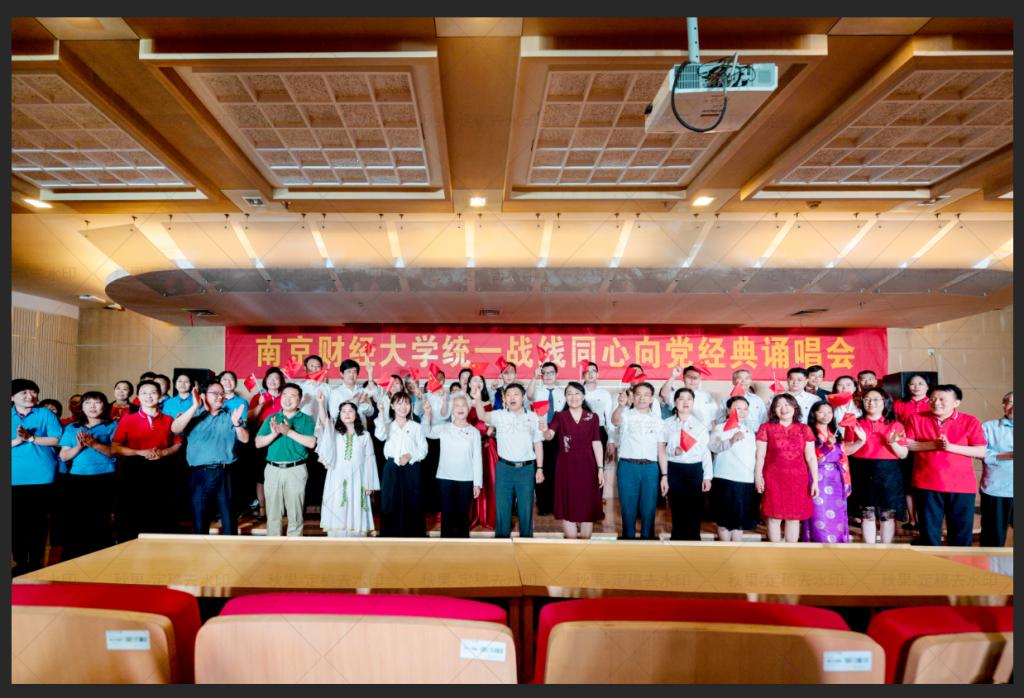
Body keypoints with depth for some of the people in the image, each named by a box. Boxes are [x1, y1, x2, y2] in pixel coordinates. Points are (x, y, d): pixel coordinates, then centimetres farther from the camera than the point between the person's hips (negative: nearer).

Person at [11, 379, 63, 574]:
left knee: (38, 521, 5)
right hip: (14, 478, 2)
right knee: (16, 521, 5)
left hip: (41, 476, -1)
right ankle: (20, 562, 17)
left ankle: (35, 562, 16)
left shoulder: (46, 414, 3)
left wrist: (31, 438, -15)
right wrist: (16, 440, -16)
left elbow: (57, 440, -4)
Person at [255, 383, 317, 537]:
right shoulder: (271, 419, 11)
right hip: (273, 470, 3)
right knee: (273, 514, 8)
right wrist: (274, 434, -15)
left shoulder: (306, 420, 3)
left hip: (296, 470, -2)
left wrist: (289, 432, -17)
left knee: (295, 515, 3)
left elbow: (311, 443, -11)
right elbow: (258, 443, 4)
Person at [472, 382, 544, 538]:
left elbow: (538, 445, 9)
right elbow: (483, 416, -19)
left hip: (527, 468, 1)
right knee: (502, 507, 5)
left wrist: (540, 469, 6)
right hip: (504, 467, -1)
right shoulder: (499, 415, 1)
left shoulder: (533, 417, 6)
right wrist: (478, 400, -39)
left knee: (525, 508, 8)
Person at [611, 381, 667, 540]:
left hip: (650, 468, 2)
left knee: (648, 510, 6)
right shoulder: (626, 415, 4)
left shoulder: (657, 420, 13)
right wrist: (621, 405, -43)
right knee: (628, 509, 3)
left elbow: (661, 450, 12)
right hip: (628, 467, -2)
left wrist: (664, 475, 6)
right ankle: (628, 538, 14)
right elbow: (615, 420, -21)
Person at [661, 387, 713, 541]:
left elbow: (706, 452, 3)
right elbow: (661, 449, 4)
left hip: (695, 470, 0)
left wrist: (707, 476, -2)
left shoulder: (699, 425, 5)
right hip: (674, 471, 0)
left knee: (694, 511, 0)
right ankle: (677, 539, 12)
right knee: (677, 511, 3)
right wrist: (673, 451, -16)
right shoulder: (667, 424, 4)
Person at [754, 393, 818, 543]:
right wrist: (758, 476, -10)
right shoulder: (766, 428, 1)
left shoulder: (804, 429, 7)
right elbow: (760, 455, -1)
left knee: (794, 516, 7)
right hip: (774, 479, -2)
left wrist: (815, 481, 2)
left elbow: (811, 457, 6)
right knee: (774, 516, 1)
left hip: (797, 479, 2)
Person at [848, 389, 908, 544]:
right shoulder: (856, 424, 4)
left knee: (888, 514, 5)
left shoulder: (895, 425, 4)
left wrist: (892, 443, -16)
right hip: (864, 473, 0)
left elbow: (904, 455, 3)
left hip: (888, 473, 0)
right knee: (867, 513, 5)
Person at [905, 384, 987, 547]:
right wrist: (932, 444, -16)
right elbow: (906, 444, -2)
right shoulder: (916, 419, 2)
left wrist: (950, 447, -18)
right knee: (929, 532, 8)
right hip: (927, 484, 0)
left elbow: (981, 452, -5)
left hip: (962, 486, 0)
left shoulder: (970, 421, -1)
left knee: (961, 533, 10)